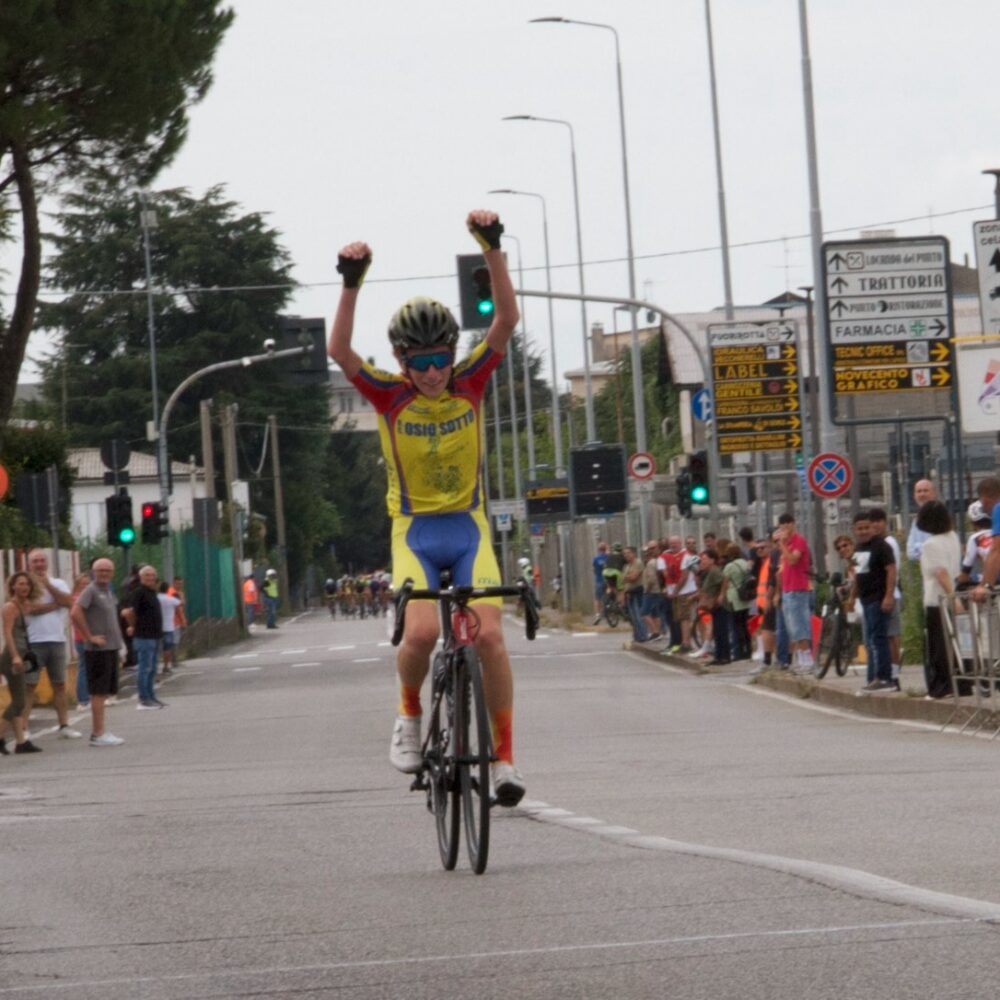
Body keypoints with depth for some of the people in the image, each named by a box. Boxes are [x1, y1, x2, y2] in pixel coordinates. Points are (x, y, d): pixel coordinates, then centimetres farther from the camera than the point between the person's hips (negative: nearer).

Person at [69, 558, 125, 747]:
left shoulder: (109, 591, 16)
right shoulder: (91, 590, -11)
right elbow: (75, 613, -22)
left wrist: (119, 642, 18)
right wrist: (90, 637, -18)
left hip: (111, 647, 9)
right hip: (98, 649, -9)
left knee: (105, 692, 12)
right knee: (99, 692, -6)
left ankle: (97, 732, 18)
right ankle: (98, 734, -5)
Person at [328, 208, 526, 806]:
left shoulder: (471, 383, -3)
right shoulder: (390, 396, -6)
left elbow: (507, 320, -14)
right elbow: (341, 352, -22)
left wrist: (493, 249, -26)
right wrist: (352, 284, -34)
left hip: (469, 527, 1)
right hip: (414, 530, -1)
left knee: (489, 634, -15)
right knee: (422, 633, -23)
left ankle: (505, 757, -6)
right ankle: (410, 717, 7)